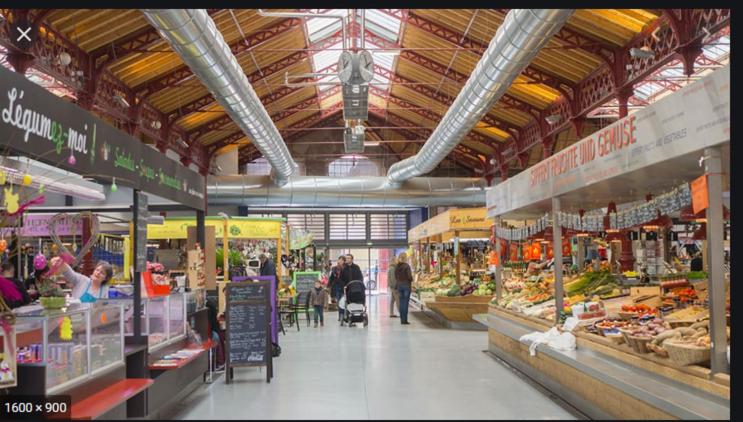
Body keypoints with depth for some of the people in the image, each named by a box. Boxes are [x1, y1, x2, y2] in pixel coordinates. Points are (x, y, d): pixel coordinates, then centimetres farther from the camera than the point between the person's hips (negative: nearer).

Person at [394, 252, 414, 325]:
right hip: (406, 285, -6)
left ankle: (402, 319, 12)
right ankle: (404, 320, -2)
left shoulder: (396, 266, 5)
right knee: (406, 302, -2)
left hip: (399, 285, 6)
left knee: (401, 302, 10)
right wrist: (411, 280, 5)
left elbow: (395, 276, 10)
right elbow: (409, 276, -14)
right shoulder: (406, 266, -13)